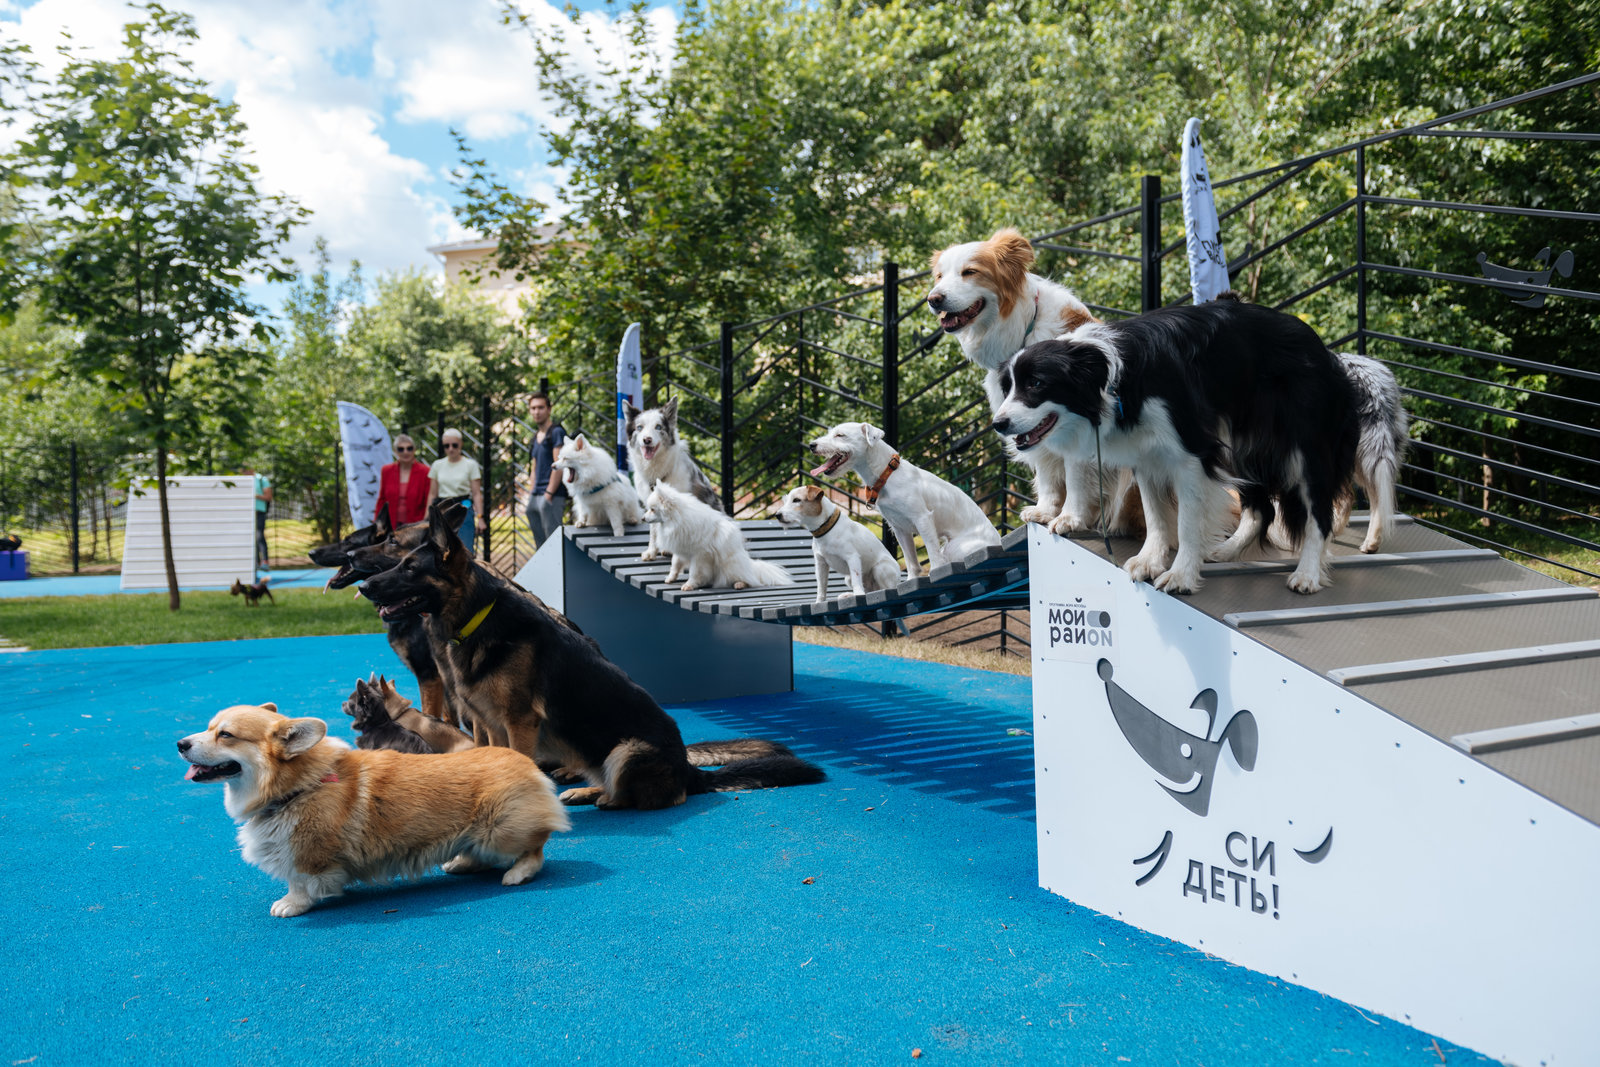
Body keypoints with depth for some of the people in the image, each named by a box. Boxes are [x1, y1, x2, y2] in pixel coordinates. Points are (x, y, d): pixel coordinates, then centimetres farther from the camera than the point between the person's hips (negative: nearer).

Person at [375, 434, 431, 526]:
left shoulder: (424, 472, -1)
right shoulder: (386, 471, 8)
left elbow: (428, 503, -1)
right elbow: (381, 500, 13)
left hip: (415, 526, -2)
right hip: (392, 526, 2)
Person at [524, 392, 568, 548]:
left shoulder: (556, 432, -7)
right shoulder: (536, 436, 19)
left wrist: (549, 493, -18)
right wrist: (531, 492, 17)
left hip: (551, 496, -9)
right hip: (535, 497, 9)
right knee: (540, 543, 11)